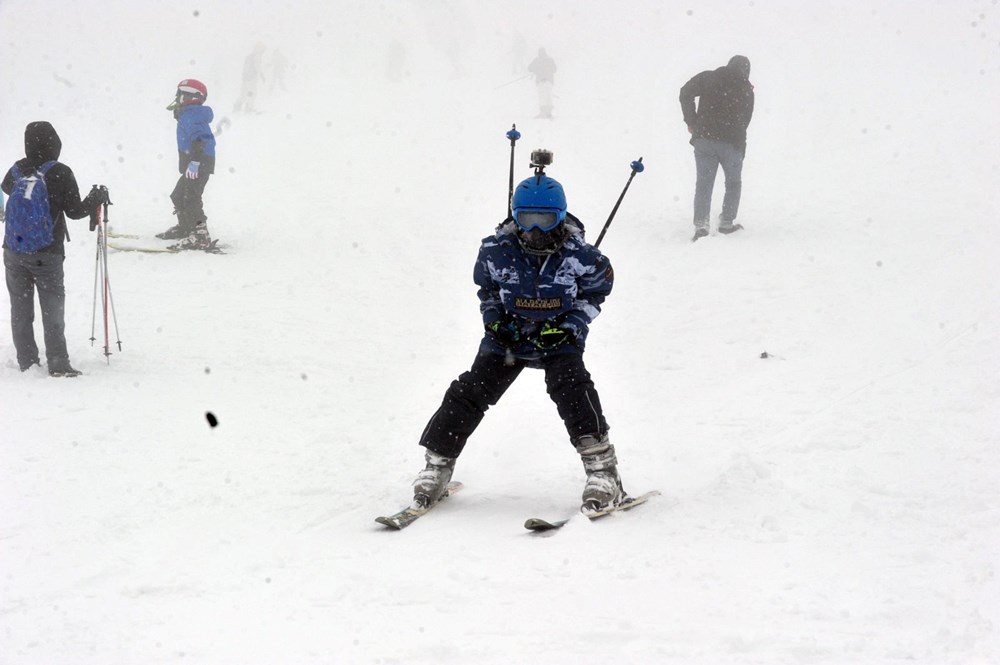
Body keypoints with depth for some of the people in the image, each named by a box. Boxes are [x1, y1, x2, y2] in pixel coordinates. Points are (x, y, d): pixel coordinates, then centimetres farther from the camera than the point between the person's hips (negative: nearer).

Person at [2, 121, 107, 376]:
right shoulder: (60, 173, -12)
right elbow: (74, 211, -8)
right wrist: (97, 198, 7)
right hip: (46, 254, -3)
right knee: (52, 310, 3)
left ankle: (27, 363, 13)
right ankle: (58, 364, -4)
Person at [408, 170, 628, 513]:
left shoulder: (578, 255, -16)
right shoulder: (497, 251, -12)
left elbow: (596, 290, 1)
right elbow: (486, 288, 9)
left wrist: (570, 326, -12)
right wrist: (494, 319, -8)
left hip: (558, 339, -2)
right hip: (507, 335, 2)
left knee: (573, 390, -24)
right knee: (470, 392, -8)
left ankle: (602, 472, -20)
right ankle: (437, 466, 5)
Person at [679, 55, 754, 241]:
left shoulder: (708, 78, 5)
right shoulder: (746, 89, 7)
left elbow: (686, 93, -4)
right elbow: (745, 120, 10)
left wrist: (691, 122, 1)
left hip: (704, 138, 1)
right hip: (733, 142, 0)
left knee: (704, 183, 4)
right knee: (733, 183, 18)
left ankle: (700, 224, -9)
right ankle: (727, 222, 15)